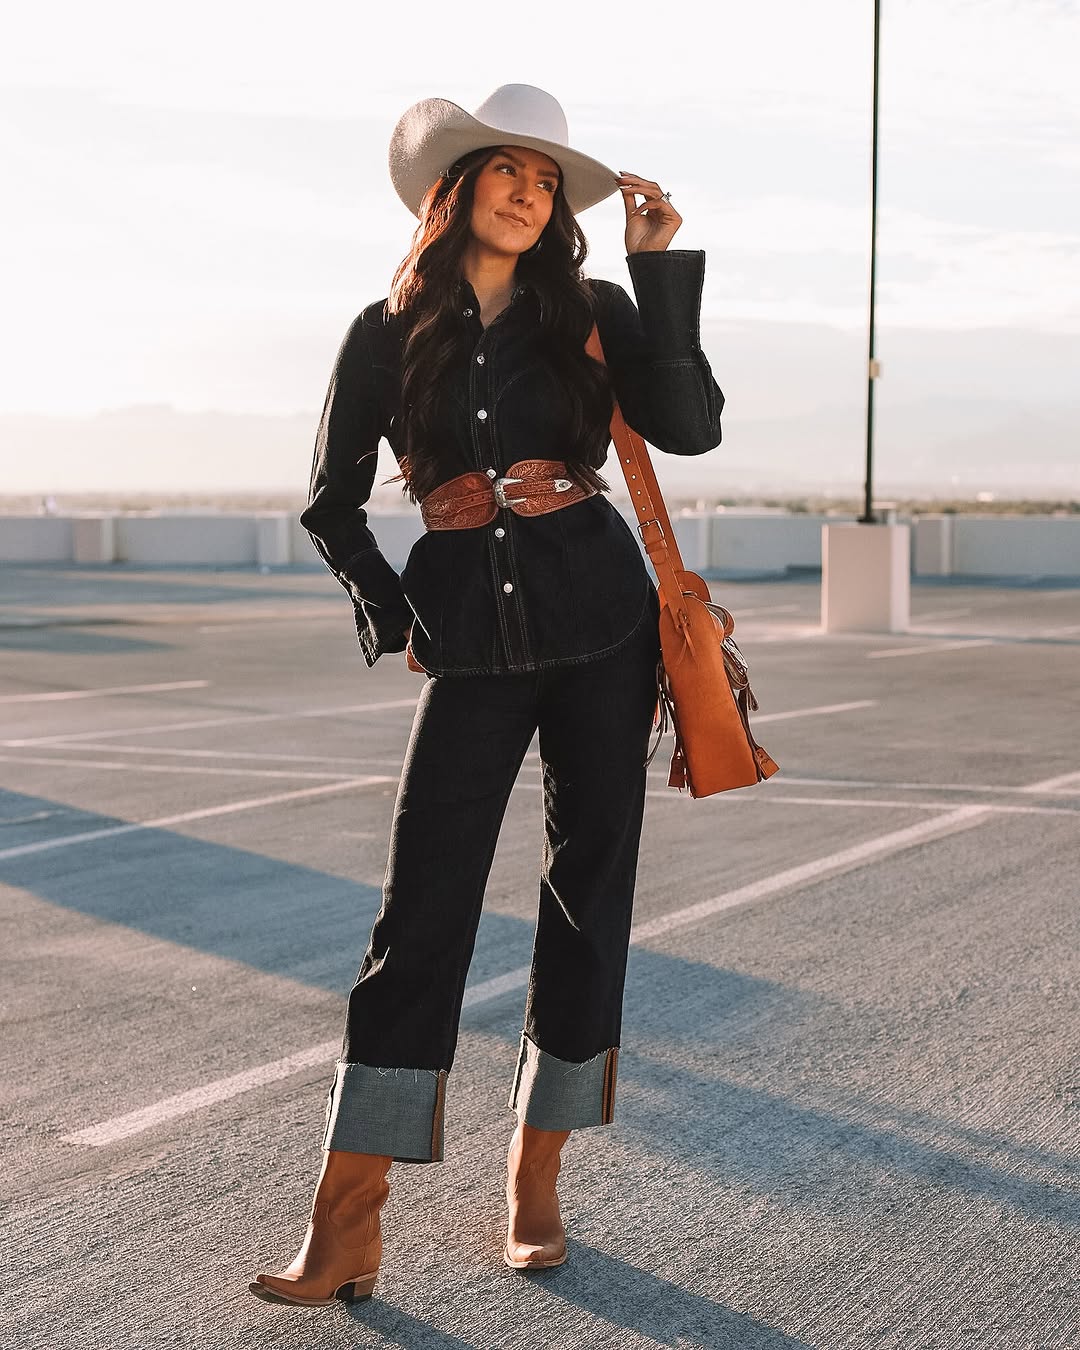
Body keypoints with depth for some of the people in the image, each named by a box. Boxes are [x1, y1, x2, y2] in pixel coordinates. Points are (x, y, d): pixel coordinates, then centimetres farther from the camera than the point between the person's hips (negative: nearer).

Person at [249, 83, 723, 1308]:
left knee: (589, 893, 4)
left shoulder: (589, 314, 7)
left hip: (598, 619, 1)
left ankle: (536, 1176, 19)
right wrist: (395, 622, 4)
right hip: (471, 640, -1)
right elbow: (332, 506, 12)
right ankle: (346, 1225, -4)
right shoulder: (389, 334, 6)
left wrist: (659, 266, -9)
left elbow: (689, 425, -9)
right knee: (421, 909, -6)